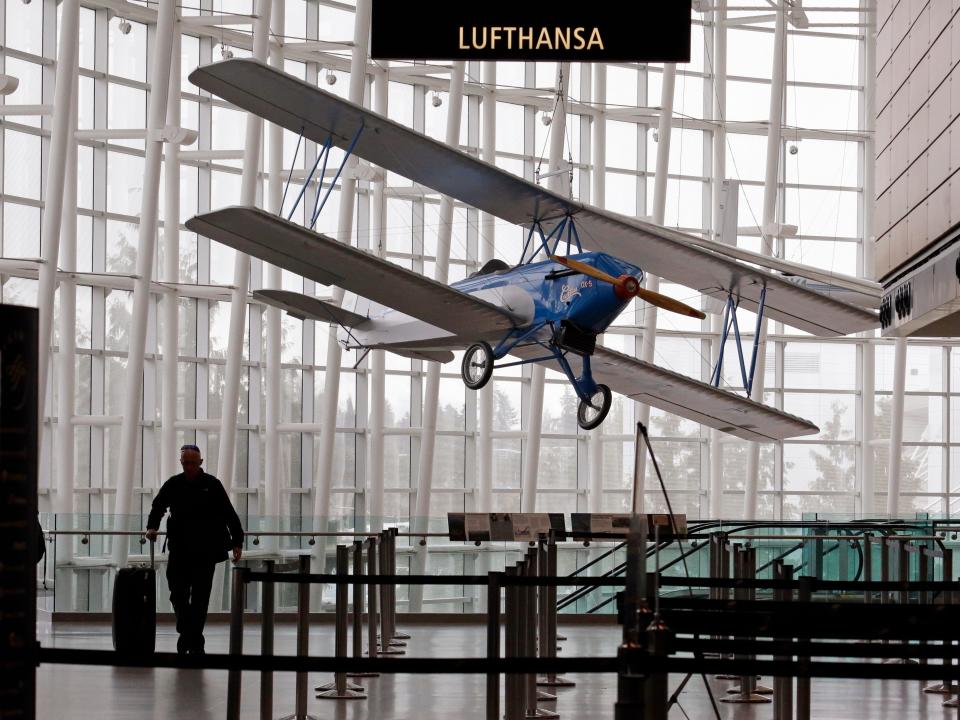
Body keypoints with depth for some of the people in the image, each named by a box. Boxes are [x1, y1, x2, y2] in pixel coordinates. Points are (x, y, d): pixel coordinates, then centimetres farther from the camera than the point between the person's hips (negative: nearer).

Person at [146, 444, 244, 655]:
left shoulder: (212, 485, -1)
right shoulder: (173, 485, 6)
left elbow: (229, 515, 0)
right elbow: (158, 507, 18)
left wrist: (237, 541, -6)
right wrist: (152, 527, 0)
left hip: (205, 551, -2)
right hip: (180, 549, 2)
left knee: (200, 597, 1)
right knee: (178, 594, 1)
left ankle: (194, 642, 8)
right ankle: (187, 633, 20)